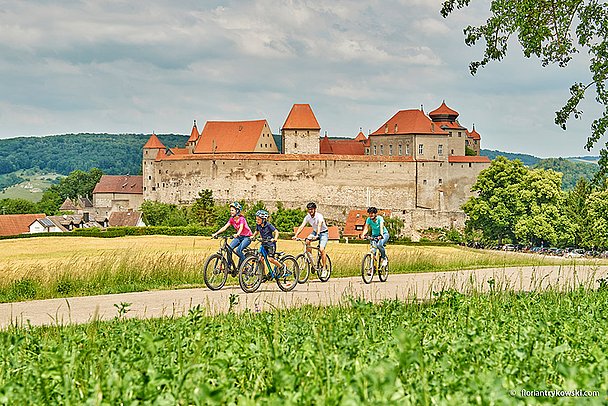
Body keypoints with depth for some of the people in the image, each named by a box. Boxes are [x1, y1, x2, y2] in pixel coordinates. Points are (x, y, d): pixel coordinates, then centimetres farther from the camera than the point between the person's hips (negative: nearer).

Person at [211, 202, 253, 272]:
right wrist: (216, 233, -20)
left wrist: (237, 234, -57)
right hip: (239, 237, 7)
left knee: (238, 250, -26)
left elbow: (241, 228, -36)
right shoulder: (231, 219, 0)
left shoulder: (241, 218, -20)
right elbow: (224, 227, -7)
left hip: (247, 237, -7)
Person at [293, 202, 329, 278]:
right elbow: (302, 226, -18)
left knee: (321, 249, -23)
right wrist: (296, 235, -32)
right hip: (315, 232, 5)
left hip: (323, 232, -5)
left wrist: (317, 235, -57)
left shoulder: (319, 216, -26)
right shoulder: (307, 217, -11)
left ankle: (324, 268, -14)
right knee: (307, 241, -24)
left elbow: (319, 226, -41)